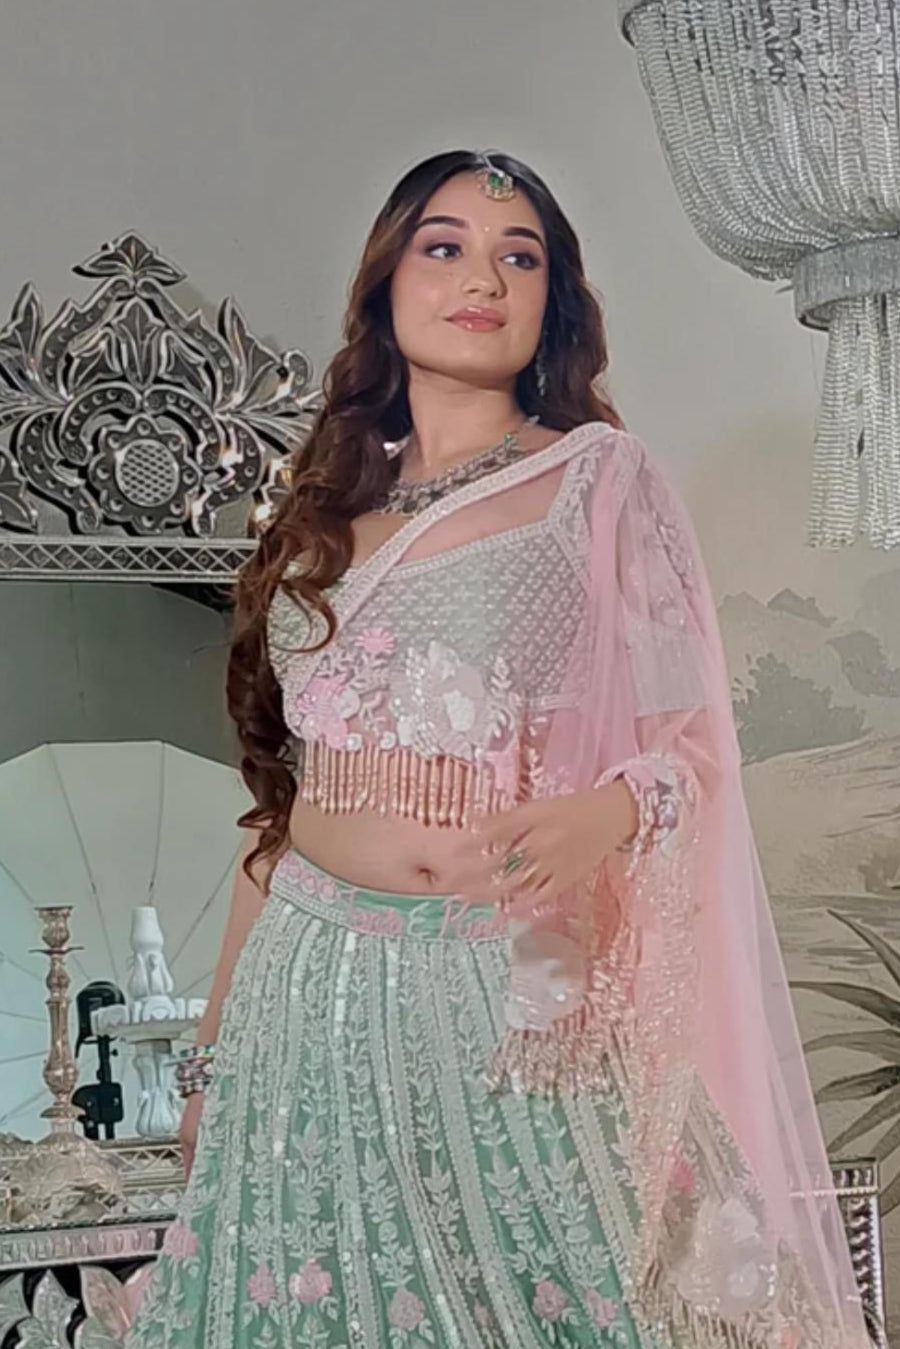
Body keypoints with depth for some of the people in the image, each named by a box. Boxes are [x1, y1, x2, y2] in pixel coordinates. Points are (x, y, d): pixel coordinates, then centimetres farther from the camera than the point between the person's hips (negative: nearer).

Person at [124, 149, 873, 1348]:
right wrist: (215, 1042, 13)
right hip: (305, 980, 4)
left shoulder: (598, 478, 1)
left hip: (505, 984, -3)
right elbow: (283, 791, 13)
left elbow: (690, 741, -2)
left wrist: (601, 814, -25)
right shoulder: (327, 509, 12)